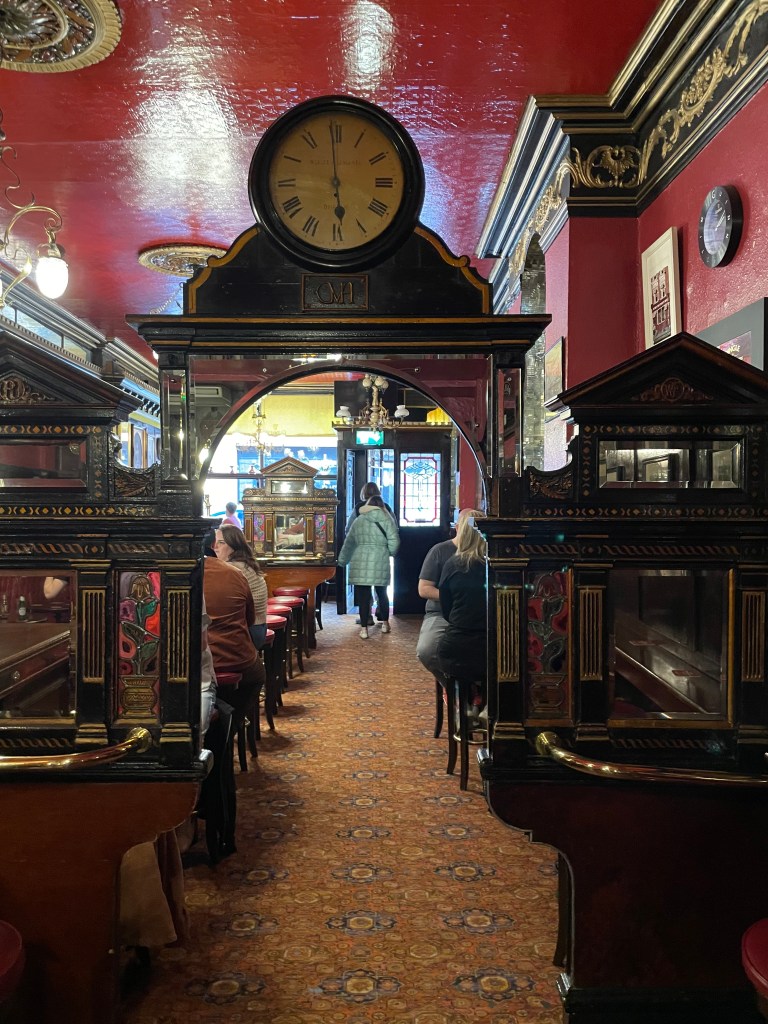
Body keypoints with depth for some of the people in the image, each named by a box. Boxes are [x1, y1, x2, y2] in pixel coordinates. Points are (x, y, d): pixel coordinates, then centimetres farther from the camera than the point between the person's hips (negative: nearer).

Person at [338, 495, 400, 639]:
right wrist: (390, 552, 18)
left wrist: (342, 560, 26)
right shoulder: (387, 519, 5)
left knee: (363, 595, 3)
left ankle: (364, 629, 3)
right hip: (380, 562, 0)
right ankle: (385, 624, 29)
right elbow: (394, 541, -3)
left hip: (360, 562, 0)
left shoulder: (359, 520, 11)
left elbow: (349, 542, 15)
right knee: (382, 593, 17)